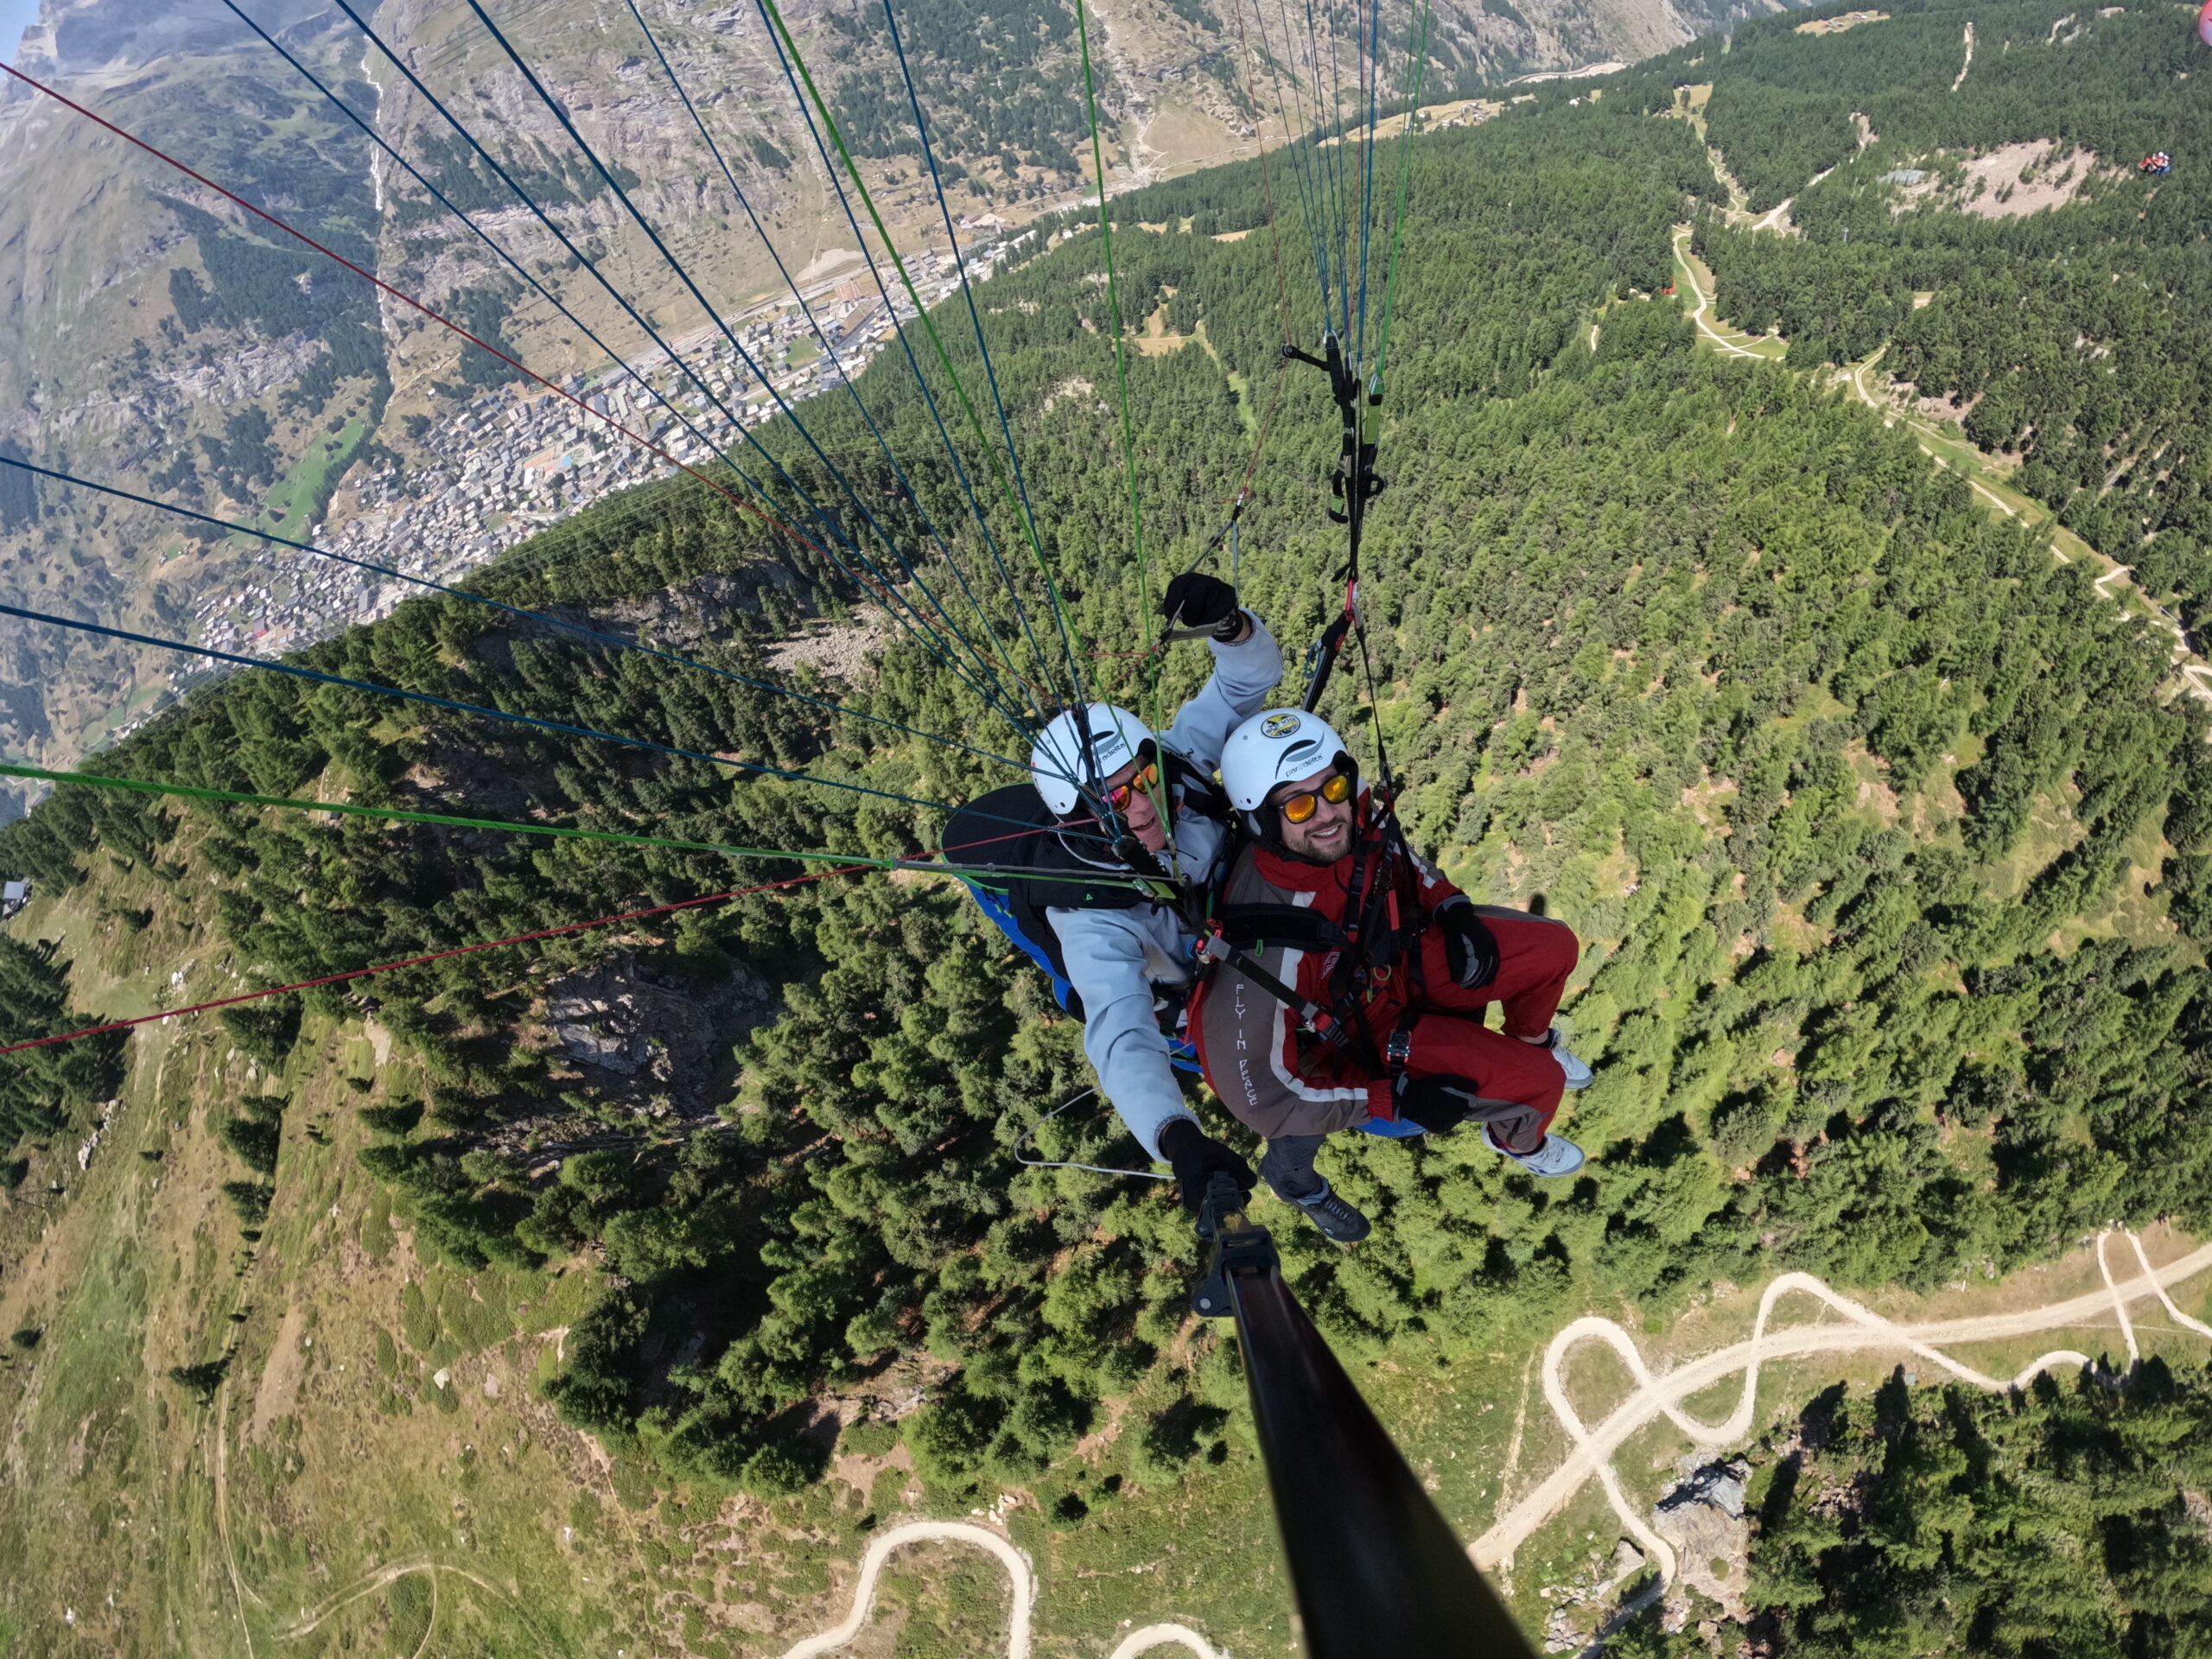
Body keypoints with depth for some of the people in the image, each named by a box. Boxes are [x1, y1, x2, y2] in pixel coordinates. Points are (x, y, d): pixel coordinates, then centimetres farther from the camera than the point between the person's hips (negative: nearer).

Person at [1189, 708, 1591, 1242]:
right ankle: (1517, 1138, 30)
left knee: (1554, 948, 4)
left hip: (1396, 954, 6)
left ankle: (1531, 1041, 39)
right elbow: (1255, 1095, -31)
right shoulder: (1267, 943, -41)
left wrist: (1454, 910, -11)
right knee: (1538, 1081, -9)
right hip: (1361, 1028, -5)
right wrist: (1397, 1098, -26)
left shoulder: (1354, 820, -23)